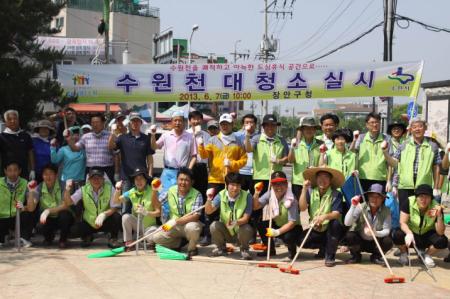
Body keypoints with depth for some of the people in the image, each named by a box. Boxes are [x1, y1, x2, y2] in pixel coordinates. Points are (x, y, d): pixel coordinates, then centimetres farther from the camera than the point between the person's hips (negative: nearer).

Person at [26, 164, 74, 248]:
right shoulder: (39, 188, -7)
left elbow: (66, 205, -26)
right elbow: (31, 208, -12)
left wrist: (48, 211, -36)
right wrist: (31, 192, -26)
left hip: (63, 219, -2)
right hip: (49, 219, 2)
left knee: (64, 214, -36)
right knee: (40, 226, -31)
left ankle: (63, 240, -6)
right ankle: (49, 236, 9)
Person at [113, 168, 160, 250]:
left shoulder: (152, 192, -12)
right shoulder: (132, 192, -2)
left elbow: (158, 212, -15)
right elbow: (116, 201, 4)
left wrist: (146, 213, -33)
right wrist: (118, 190, -14)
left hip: (149, 226, -3)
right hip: (137, 224, 3)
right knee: (126, 216, -26)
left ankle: (151, 242, 4)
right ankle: (128, 243, -11)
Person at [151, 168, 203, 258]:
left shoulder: (196, 195, -15)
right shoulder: (171, 191, -2)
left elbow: (195, 216, -24)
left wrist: (175, 221, -33)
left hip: (189, 224, -3)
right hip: (174, 226, 4)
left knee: (192, 227, -38)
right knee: (155, 237, -17)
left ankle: (192, 248, -6)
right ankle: (179, 243, 8)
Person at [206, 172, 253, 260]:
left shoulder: (246, 196, -16)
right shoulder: (221, 195, -10)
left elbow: (246, 218, -20)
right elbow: (209, 211, -18)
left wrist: (235, 223, -41)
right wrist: (209, 200, -38)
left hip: (240, 231, -2)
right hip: (225, 232, 2)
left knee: (246, 229, -33)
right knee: (214, 225, -26)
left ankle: (244, 249, 2)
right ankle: (221, 248, 6)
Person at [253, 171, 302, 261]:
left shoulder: (291, 200, -25)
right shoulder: (270, 194, -10)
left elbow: (292, 222, -28)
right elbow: (256, 207, -10)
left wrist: (278, 232, -39)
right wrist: (256, 194, -26)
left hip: (292, 228, -5)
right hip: (277, 224, 5)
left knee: (288, 237, -36)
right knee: (260, 225, -18)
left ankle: (292, 251, 1)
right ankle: (270, 250, 5)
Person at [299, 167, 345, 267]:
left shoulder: (336, 194, -12)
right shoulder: (310, 191, -2)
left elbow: (337, 213, -24)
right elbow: (302, 208, -13)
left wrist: (325, 216, -44)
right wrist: (304, 189, -19)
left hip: (331, 230, -3)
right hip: (316, 230, 3)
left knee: (335, 223, -35)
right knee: (301, 240, -20)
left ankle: (330, 256, -19)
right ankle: (324, 247, 10)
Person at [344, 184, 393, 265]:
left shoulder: (386, 211, -14)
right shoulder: (361, 207, -16)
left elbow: (387, 230, -19)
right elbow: (347, 223, -24)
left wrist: (375, 233, -39)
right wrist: (353, 206, -34)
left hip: (375, 244, 0)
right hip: (360, 241, 0)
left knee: (388, 241, -28)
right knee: (349, 236, -30)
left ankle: (376, 257, 5)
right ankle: (356, 256, 2)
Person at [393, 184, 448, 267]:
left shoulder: (436, 208, -21)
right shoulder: (409, 202, -22)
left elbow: (440, 232, -23)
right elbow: (402, 222, -22)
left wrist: (439, 216, -39)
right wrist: (409, 233, -43)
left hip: (427, 234, 1)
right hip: (411, 233, -1)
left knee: (443, 241, -28)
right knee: (397, 236, -32)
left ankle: (426, 254, 6)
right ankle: (404, 253, 5)